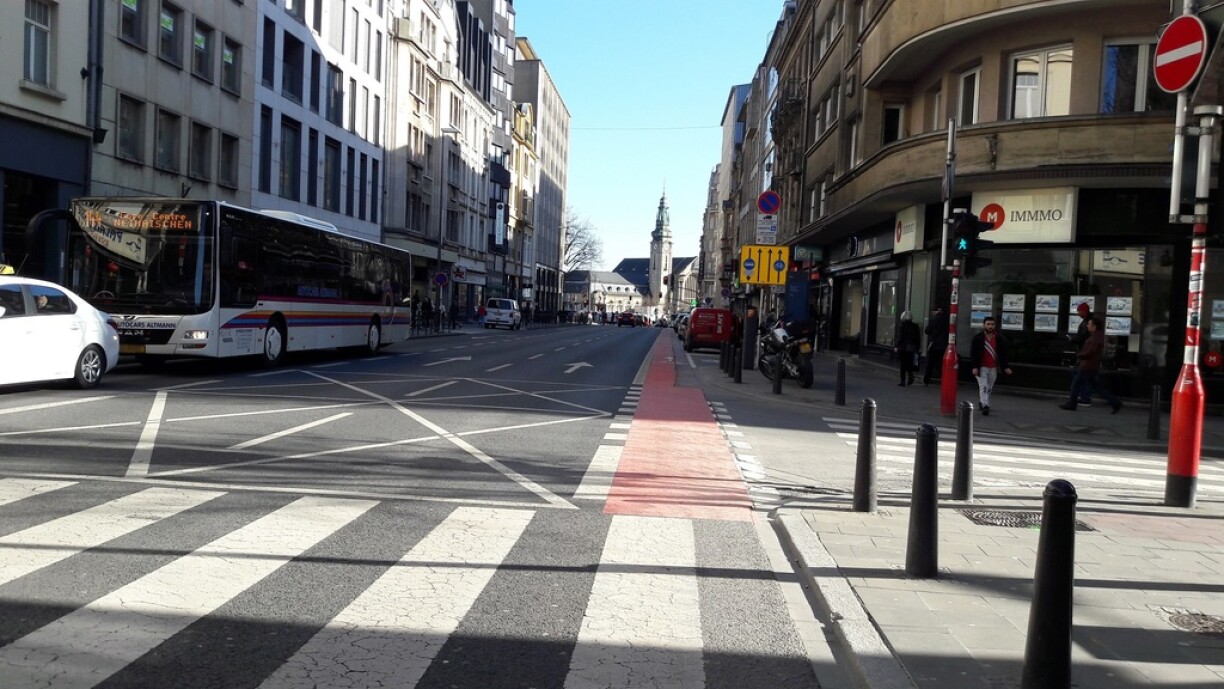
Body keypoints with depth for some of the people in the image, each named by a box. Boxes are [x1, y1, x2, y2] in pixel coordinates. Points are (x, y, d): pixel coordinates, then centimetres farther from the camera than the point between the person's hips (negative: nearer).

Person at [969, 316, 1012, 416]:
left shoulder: (999, 339, 6)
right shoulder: (977, 338, -4)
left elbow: (1003, 353, 9)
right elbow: (973, 354, -6)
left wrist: (1006, 367, 3)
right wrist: (974, 367, -14)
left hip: (994, 368, 4)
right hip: (982, 367, -4)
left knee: (989, 388, 11)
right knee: (983, 387, -11)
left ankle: (982, 402, 26)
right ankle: (985, 406, -16)